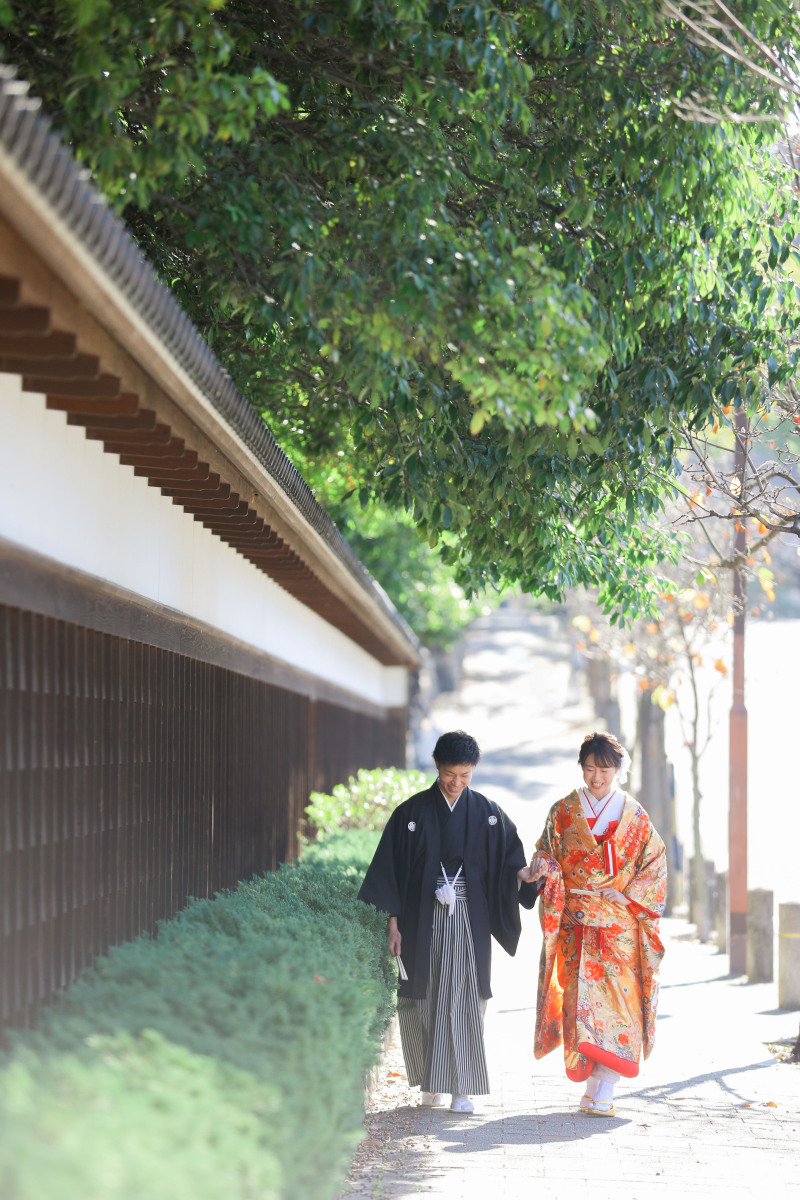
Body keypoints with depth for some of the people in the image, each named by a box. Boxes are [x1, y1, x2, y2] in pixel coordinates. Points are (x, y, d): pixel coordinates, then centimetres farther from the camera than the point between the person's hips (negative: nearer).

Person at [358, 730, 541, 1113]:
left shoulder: (487, 813, 5)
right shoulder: (412, 812, 2)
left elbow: (507, 861, 5)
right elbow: (391, 868, 2)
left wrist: (524, 875, -18)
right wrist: (393, 922, -3)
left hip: (467, 919, 0)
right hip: (422, 919, 0)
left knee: (463, 998, -6)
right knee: (422, 999, 2)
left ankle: (462, 1088, -4)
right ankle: (432, 1083, 16)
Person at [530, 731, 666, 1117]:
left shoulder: (634, 816, 6)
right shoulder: (563, 812, 8)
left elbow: (655, 865, 7)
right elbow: (544, 856, 10)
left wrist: (628, 896, -6)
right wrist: (549, 874, -12)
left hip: (619, 922, -1)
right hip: (575, 923, 1)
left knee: (616, 995, -11)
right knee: (579, 995, -5)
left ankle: (602, 1093, -13)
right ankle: (593, 1084, 5)